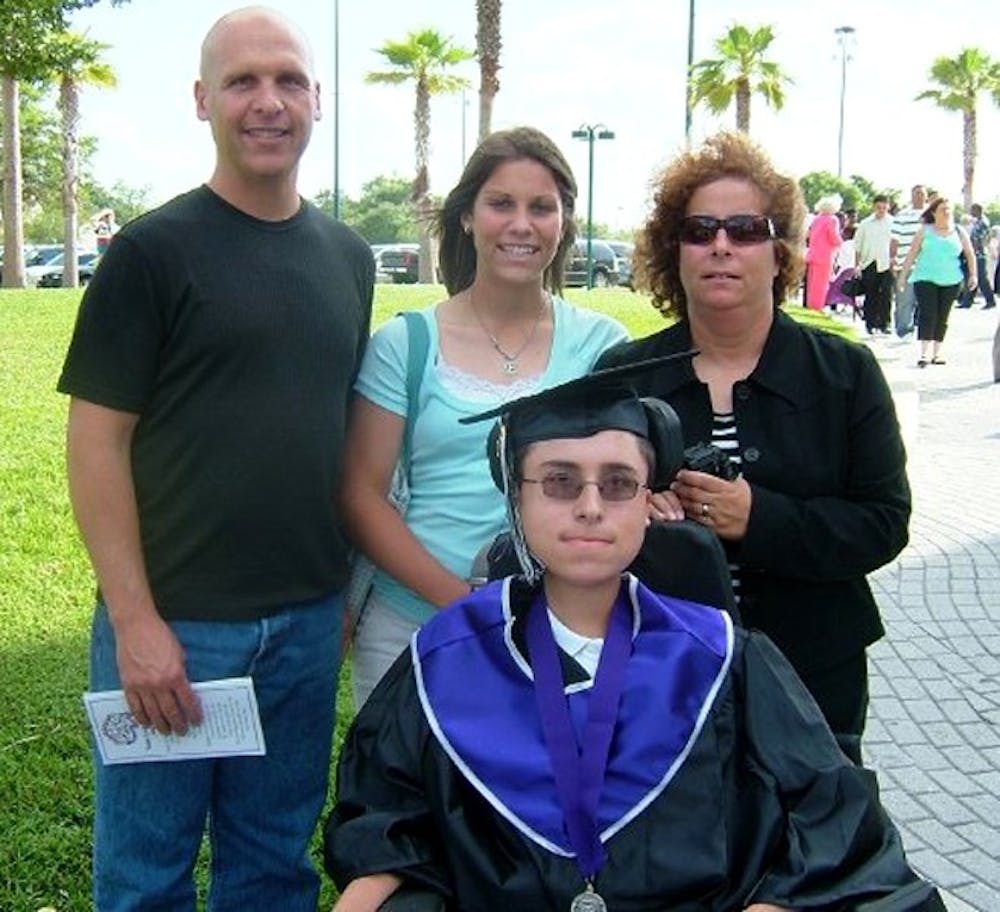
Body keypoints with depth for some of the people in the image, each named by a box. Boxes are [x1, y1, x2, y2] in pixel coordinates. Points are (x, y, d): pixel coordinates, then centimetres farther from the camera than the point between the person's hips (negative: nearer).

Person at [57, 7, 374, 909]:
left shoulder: (348, 258, 9)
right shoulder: (153, 250, -7)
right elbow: (98, 442, -9)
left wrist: (349, 584, 9)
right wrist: (135, 620, -14)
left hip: (307, 622, 5)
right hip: (174, 621, -4)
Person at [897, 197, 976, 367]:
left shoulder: (958, 232, 8)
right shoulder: (925, 231, 3)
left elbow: (969, 254, 14)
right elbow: (912, 254, 4)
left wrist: (973, 275, 7)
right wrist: (903, 275, 1)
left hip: (950, 282, 3)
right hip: (926, 279, -3)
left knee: (942, 318, 6)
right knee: (927, 315, -14)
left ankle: (936, 353, 15)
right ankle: (924, 353, -19)